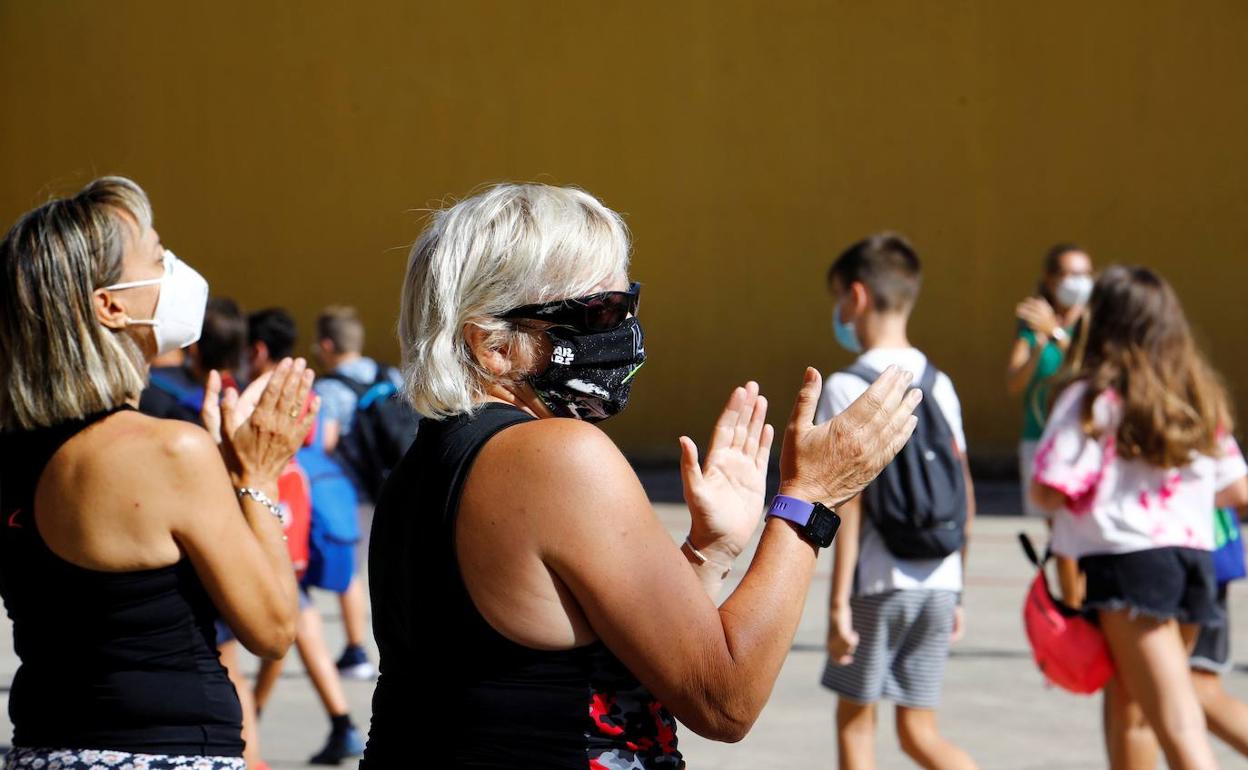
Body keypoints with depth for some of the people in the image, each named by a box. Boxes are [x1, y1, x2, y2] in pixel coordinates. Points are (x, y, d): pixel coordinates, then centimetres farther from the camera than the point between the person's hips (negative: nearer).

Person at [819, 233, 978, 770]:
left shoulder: (846, 389, -9)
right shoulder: (939, 385, 9)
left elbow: (850, 502, -14)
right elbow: (965, 499, 11)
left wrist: (839, 602, -12)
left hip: (880, 584, -5)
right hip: (938, 584, 5)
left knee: (855, 717, 12)